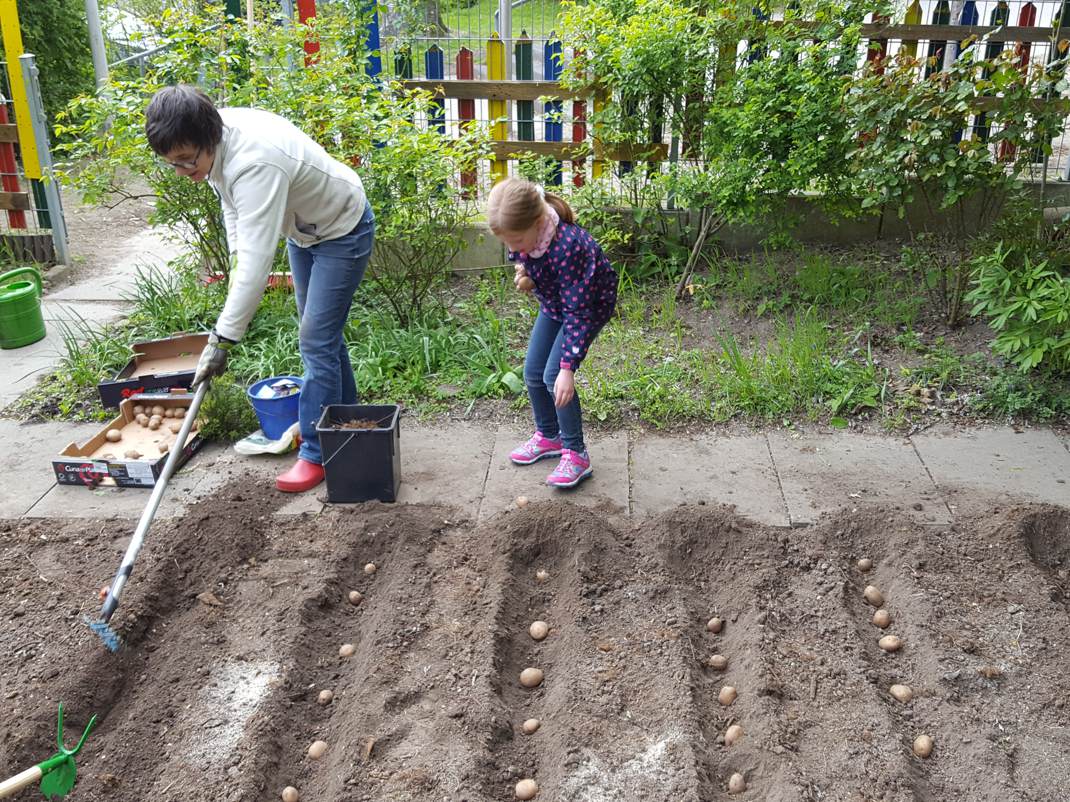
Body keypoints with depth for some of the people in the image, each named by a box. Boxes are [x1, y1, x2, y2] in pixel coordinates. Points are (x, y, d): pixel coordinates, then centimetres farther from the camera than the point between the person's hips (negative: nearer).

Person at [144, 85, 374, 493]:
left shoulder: (254, 164, -41)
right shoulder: (212, 142, -14)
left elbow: (258, 261, -44)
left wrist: (222, 338, -43)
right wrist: (235, 258, -5)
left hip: (342, 231, -9)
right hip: (303, 229, 9)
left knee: (317, 341, -11)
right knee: (322, 331, 18)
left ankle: (317, 453, -1)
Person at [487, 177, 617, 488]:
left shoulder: (568, 246, -41)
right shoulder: (523, 235, -22)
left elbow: (578, 312, -36)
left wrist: (568, 368, -36)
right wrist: (525, 276, -18)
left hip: (592, 304, -7)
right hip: (553, 301, 7)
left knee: (554, 376, -15)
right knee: (533, 372, 8)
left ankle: (576, 455, -1)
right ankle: (548, 436, 30)